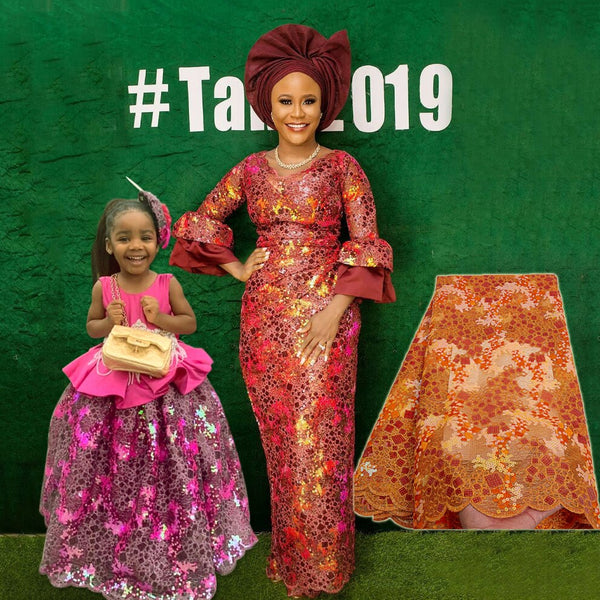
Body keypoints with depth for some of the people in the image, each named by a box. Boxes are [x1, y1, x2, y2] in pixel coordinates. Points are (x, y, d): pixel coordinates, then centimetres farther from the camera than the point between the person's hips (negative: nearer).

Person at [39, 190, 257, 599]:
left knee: (168, 463, 3)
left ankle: (179, 552, 23)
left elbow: (190, 322, 2)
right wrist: (109, 323, -12)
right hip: (113, 379, 1)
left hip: (165, 380, -1)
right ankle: (111, 547, 29)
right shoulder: (103, 287, -3)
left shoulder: (167, 284, -5)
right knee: (116, 465, 6)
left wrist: (161, 318, -16)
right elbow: (91, 326, 10)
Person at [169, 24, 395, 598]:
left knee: (319, 439, 2)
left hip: (323, 319, -3)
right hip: (265, 319, 3)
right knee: (281, 439, 11)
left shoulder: (341, 167, -1)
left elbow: (366, 244, -5)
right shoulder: (251, 169, 7)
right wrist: (235, 266, 5)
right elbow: (198, 223, 17)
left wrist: (334, 310, -14)